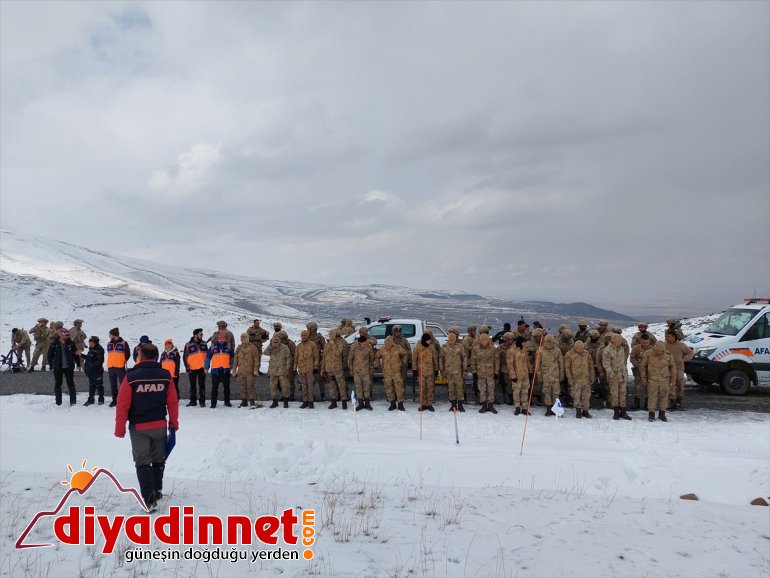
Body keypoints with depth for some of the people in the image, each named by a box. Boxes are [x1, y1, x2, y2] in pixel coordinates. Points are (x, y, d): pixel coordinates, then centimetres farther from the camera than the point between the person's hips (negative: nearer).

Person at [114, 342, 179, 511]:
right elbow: (173, 402, 1)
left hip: (138, 428, -3)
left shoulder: (131, 376, -12)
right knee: (158, 460, 20)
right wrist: (174, 422, 14)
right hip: (160, 426, 3)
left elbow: (122, 405, -11)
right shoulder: (165, 376, -4)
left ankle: (149, 498, -6)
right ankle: (157, 491, 32)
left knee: (142, 463, 5)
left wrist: (120, 429, 0)